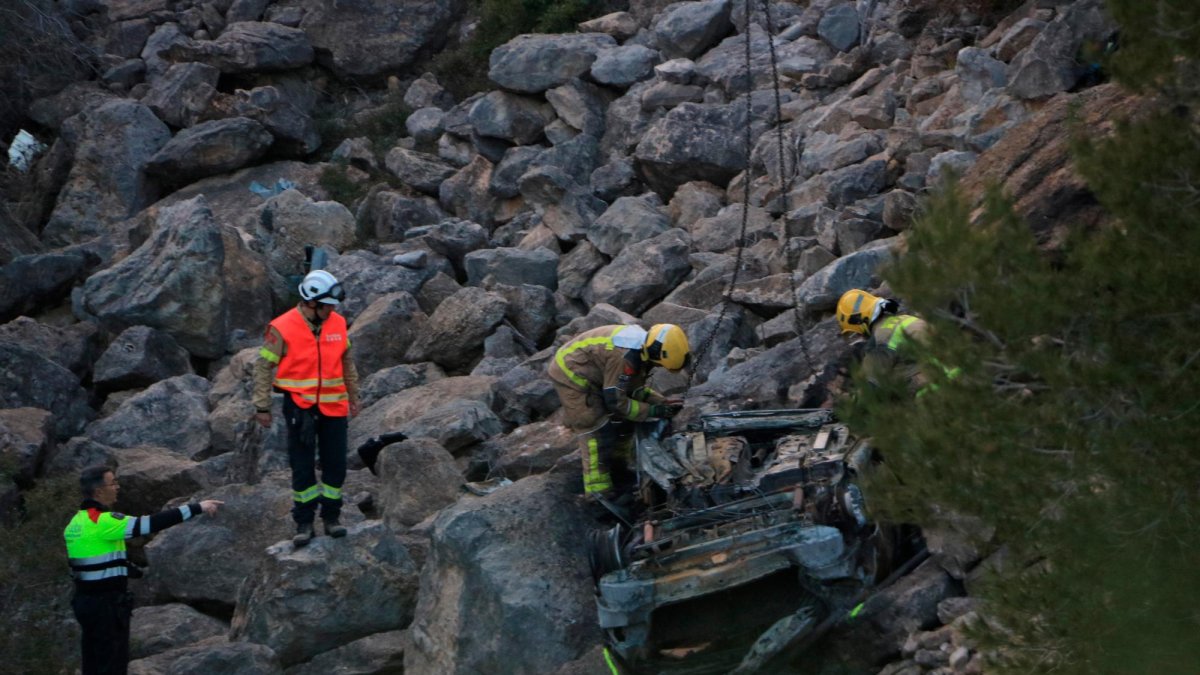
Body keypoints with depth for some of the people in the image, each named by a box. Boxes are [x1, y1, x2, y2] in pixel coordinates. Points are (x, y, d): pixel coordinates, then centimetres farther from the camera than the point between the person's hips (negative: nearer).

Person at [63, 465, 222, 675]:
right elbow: (151, 523, -24)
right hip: (107, 603, -9)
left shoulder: (76, 523, 10)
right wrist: (196, 508, -23)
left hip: (86, 600, 9)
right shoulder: (102, 521, -18)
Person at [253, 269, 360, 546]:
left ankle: (331, 517, 22)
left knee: (335, 465, 8)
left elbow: (347, 362, 15)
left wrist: (353, 396, 20)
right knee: (302, 467, 2)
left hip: (334, 406, 4)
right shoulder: (282, 328, -13)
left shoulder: (338, 324, 1)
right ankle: (304, 523, 11)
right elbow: (263, 367, -7)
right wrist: (262, 407, -7)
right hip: (300, 407, -4)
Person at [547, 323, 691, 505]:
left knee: (618, 422, 14)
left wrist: (663, 402, -4)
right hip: (571, 374, -10)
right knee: (597, 430, -10)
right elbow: (615, 400, -26)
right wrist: (653, 411, -22)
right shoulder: (625, 356, -33)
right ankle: (599, 489, -5)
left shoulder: (642, 349, -3)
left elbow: (634, 389, 8)